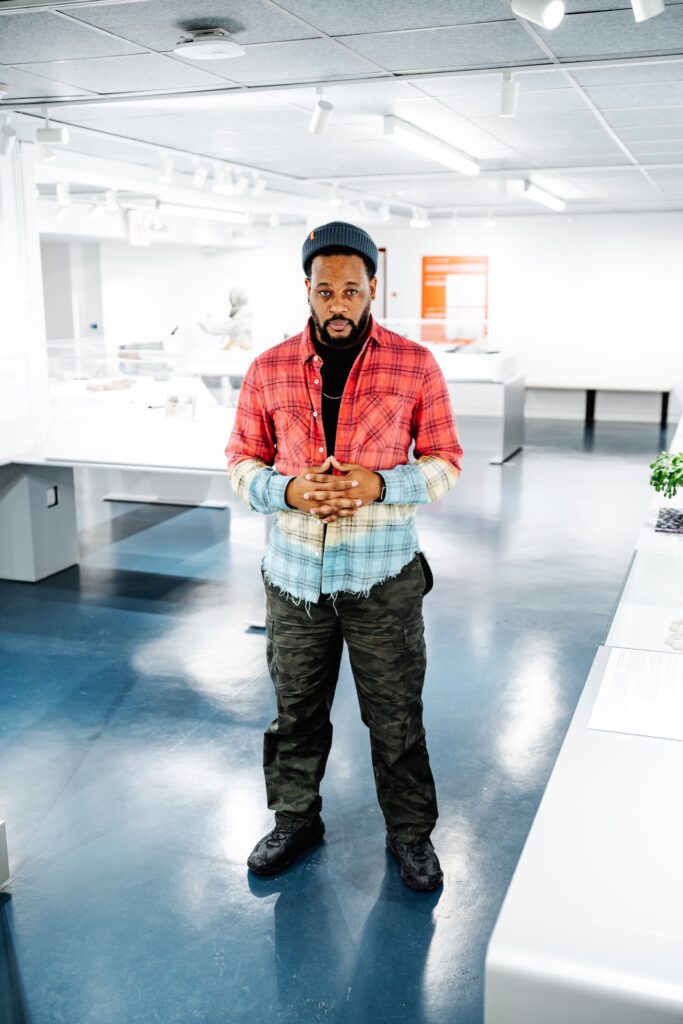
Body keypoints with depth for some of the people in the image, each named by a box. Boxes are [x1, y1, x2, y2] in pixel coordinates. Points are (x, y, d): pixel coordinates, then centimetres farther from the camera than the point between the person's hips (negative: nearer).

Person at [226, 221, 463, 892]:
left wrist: (379, 484, -17)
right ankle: (295, 820, 38)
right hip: (294, 576, 2)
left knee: (396, 716, 9)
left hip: (383, 578, -1)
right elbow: (241, 463, 6)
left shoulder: (415, 366, -3)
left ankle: (411, 833, 31)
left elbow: (446, 463, 1)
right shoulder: (269, 370, 1)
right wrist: (289, 491, -15)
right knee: (296, 711, 16)